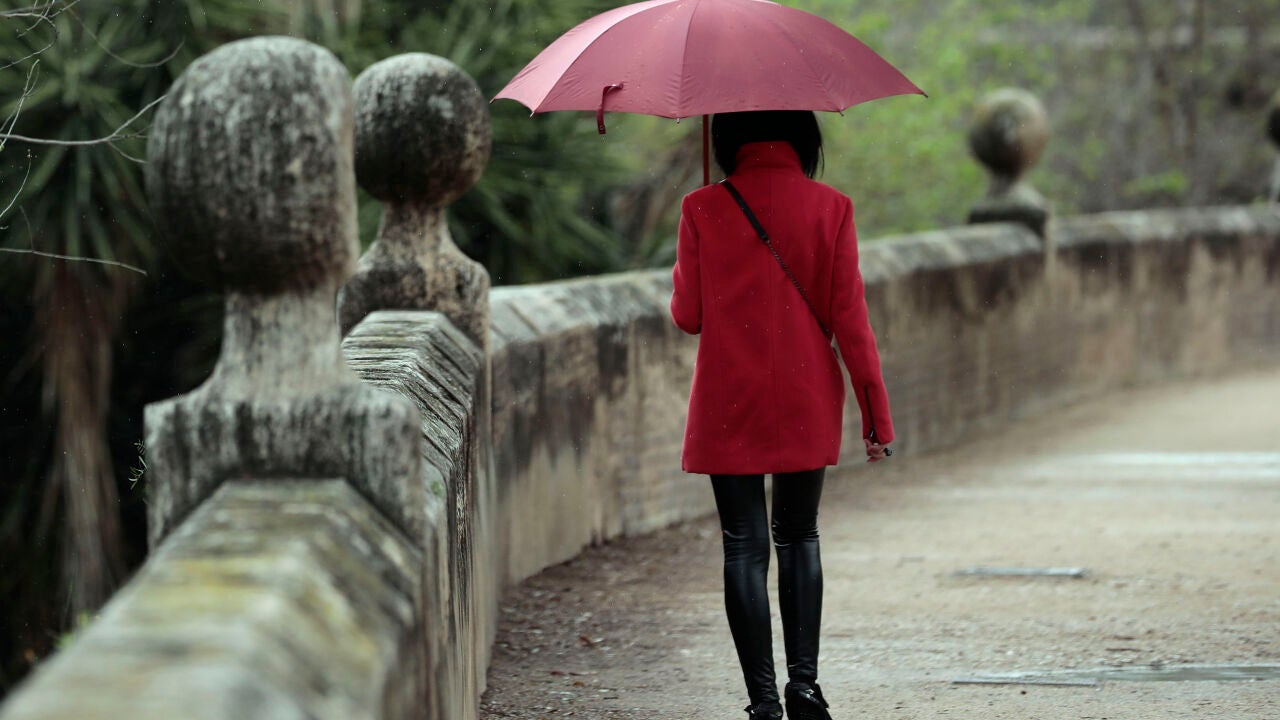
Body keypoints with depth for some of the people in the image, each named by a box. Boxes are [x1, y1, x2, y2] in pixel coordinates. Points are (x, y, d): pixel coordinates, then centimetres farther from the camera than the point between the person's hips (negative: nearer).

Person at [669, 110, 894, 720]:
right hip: (808, 404, 1)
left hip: (728, 403, -1)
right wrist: (876, 413, 1)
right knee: (798, 536, 17)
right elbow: (850, 317, -4)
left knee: (745, 546, 3)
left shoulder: (703, 210, -6)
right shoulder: (830, 208, -4)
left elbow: (688, 315, 0)